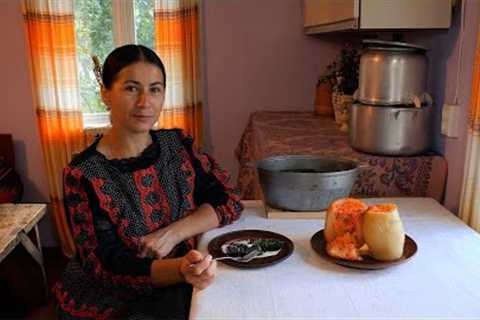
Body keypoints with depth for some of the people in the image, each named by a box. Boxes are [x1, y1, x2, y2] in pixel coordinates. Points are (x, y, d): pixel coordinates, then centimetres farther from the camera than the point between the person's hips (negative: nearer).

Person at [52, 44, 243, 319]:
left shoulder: (177, 144, -1)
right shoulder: (83, 176, -14)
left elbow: (229, 200, -2)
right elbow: (109, 267, -17)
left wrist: (173, 232, -19)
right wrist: (180, 270, -36)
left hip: (175, 288, 5)